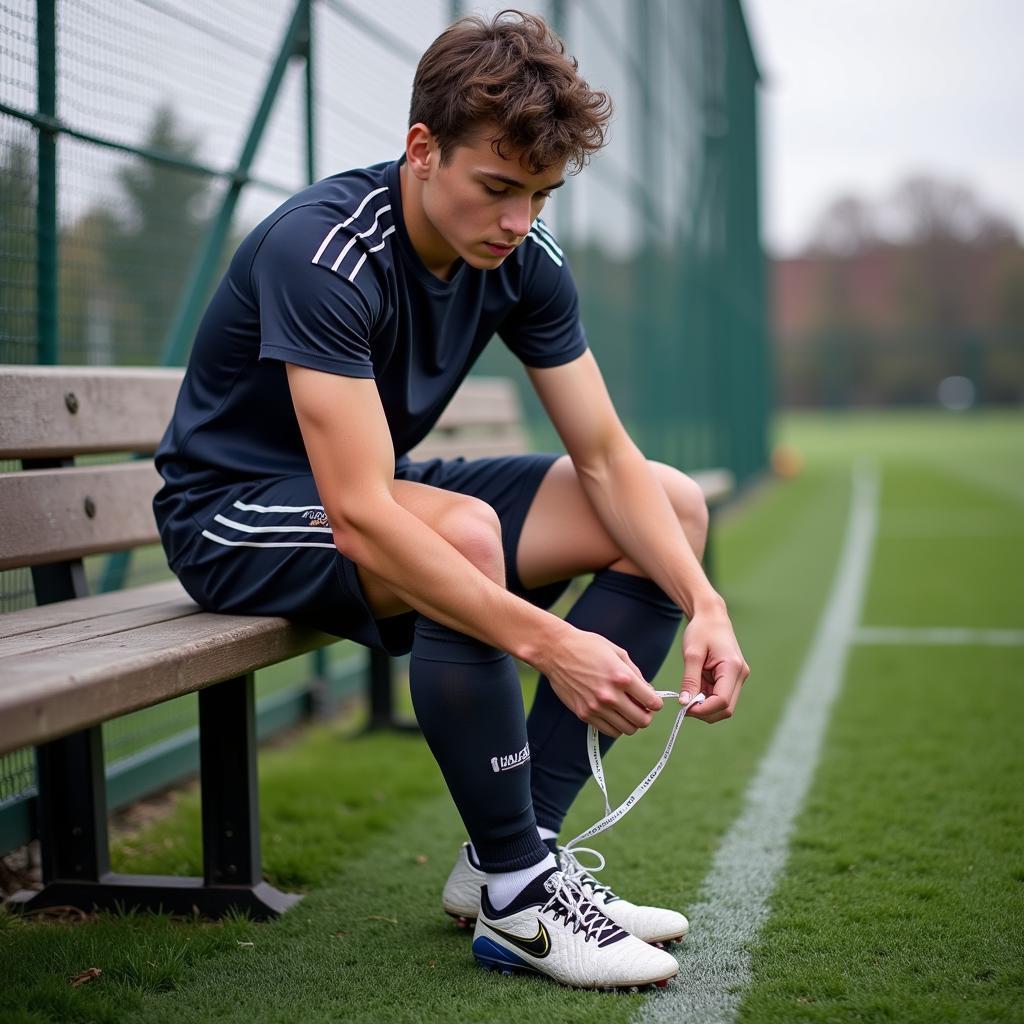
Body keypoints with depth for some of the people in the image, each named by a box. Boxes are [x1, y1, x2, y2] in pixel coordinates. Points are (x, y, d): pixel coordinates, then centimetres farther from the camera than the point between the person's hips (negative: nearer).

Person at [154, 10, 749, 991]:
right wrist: (550, 644, -45)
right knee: (466, 534, -38)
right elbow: (362, 519, -38)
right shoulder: (322, 250, -30)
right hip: (236, 516, -8)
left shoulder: (521, 256, -8)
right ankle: (516, 897, -20)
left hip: (379, 490, 8)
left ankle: (507, 855, -5)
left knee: (674, 506, -3)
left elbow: (605, 459, -6)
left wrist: (702, 602, -22)